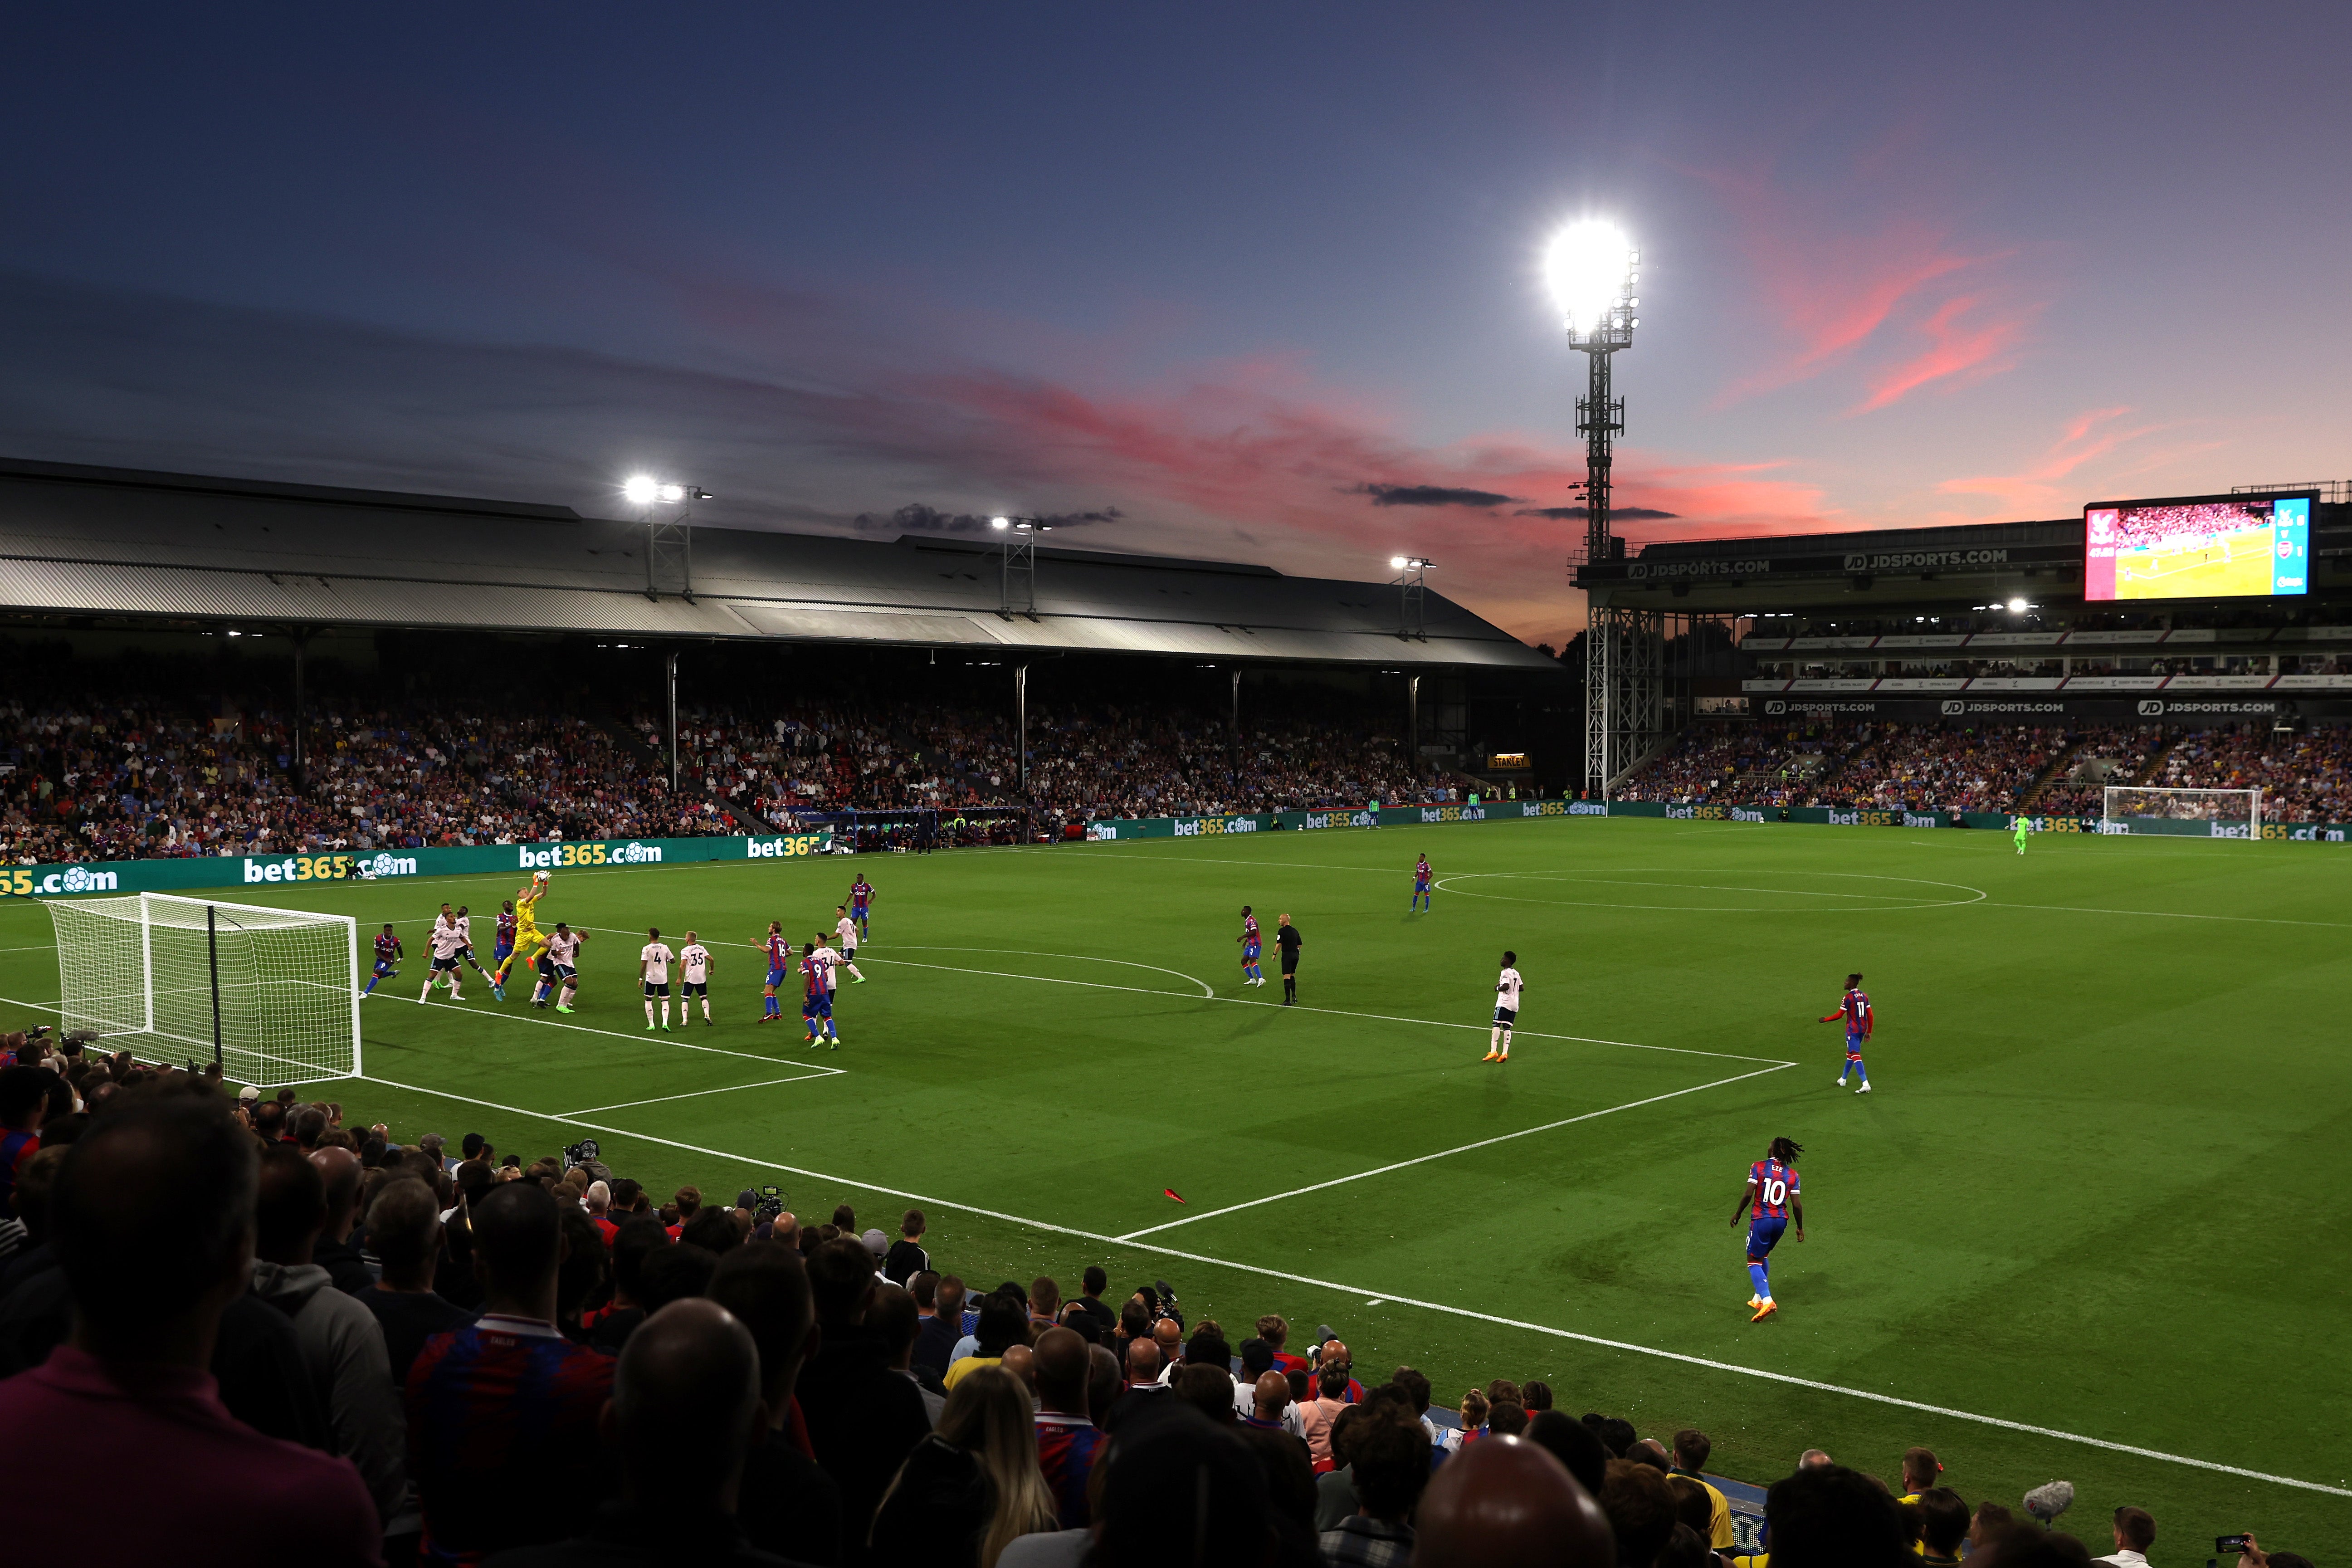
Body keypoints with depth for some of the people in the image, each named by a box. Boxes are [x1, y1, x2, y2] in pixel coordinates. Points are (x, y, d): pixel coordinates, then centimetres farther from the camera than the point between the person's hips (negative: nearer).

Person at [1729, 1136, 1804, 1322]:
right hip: (1781, 1221, 5)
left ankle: (1767, 1300, -15)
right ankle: (1759, 1298, 29)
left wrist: (1738, 1214, 1)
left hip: (1761, 1220, -4)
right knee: (1763, 1256, 25)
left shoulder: (1758, 1167, -7)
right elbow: (1796, 1205, -1)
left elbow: (1748, 1195, -13)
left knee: (1754, 1261, 2)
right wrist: (1800, 1228, 11)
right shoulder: (1792, 1174, 1)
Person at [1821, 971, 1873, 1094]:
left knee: (1855, 1056, -9)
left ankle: (1866, 1084, -20)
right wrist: (1869, 1032, 15)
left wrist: (1825, 1019, 3)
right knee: (1850, 1053, 22)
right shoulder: (1864, 996, 6)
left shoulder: (1848, 998, -15)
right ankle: (1843, 1079, 36)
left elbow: (1839, 1015, -11)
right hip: (1863, 1029, 8)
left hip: (1852, 1030, -8)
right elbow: (1871, 1016, 8)